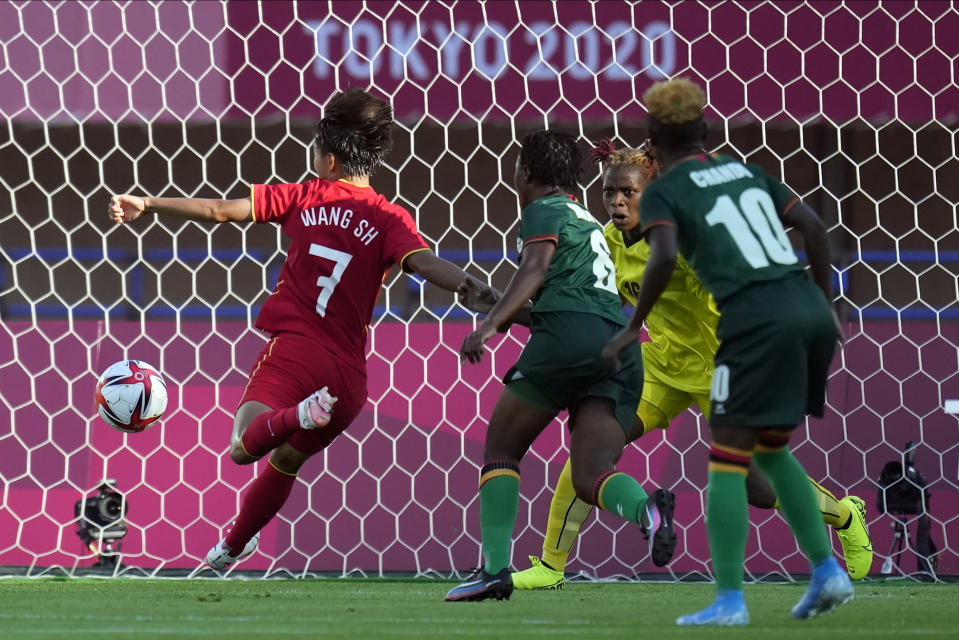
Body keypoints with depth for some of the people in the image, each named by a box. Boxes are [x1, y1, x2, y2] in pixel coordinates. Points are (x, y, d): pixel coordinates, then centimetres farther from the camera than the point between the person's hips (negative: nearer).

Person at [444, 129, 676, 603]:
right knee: (590, 477, -3)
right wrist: (492, 304, 44)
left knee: (500, 448, 6)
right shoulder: (588, 222, 35)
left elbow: (536, 267, -10)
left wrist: (490, 322, -19)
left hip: (570, 334, -7)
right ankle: (647, 509, -36)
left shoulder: (544, 210, 10)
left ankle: (494, 568, -5)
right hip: (621, 342, 7)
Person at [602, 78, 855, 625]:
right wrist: (826, 305, 21)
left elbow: (665, 257, -15)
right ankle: (828, 571, 13)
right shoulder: (747, 172, 22)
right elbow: (814, 226, 16)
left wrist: (634, 327, -5)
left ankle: (730, 600, -4)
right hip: (809, 309, 6)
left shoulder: (662, 194, 4)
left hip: (757, 319, -6)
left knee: (728, 460, 1)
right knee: (771, 451, 22)